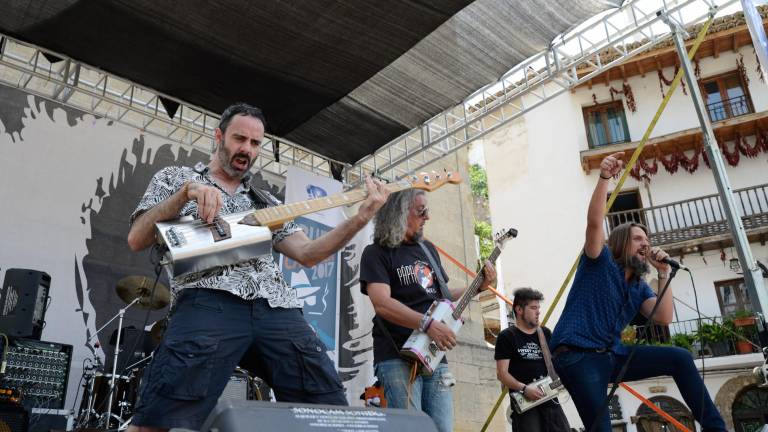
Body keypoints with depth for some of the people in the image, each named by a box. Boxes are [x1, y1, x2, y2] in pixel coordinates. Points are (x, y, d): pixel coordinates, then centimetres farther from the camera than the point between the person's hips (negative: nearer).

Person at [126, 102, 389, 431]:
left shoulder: (266, 203, 29)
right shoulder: (175, 178, 21)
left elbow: (307, 254, 18)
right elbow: (136, 240, 7)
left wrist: (361, 218, 7)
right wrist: (186, 192, -8)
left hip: (276, 306, 4)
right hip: (208, 300, -3)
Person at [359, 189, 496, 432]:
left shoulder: (429, 250, 17)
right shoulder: (377, 253, -4)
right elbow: (382, 304, -18)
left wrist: (478, 287, 13)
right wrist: (428, 324, -27)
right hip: (397, 356, -6)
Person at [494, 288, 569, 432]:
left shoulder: (545, 333, 14)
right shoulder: (507, 336, -1)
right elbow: (502, 373, -8)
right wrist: (524, 389, -21)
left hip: (548, 397, 5)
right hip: (523, 401, -5)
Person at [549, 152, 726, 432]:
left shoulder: (639, 287, 18)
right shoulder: (601, 262, 1)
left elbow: (664, 318, 3)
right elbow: (594, 222, -16)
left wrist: (664, 273, -1)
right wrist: (604, 178, -27)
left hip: (612, 355, 7)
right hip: (577, 356, -7)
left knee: (680, 359, -1)